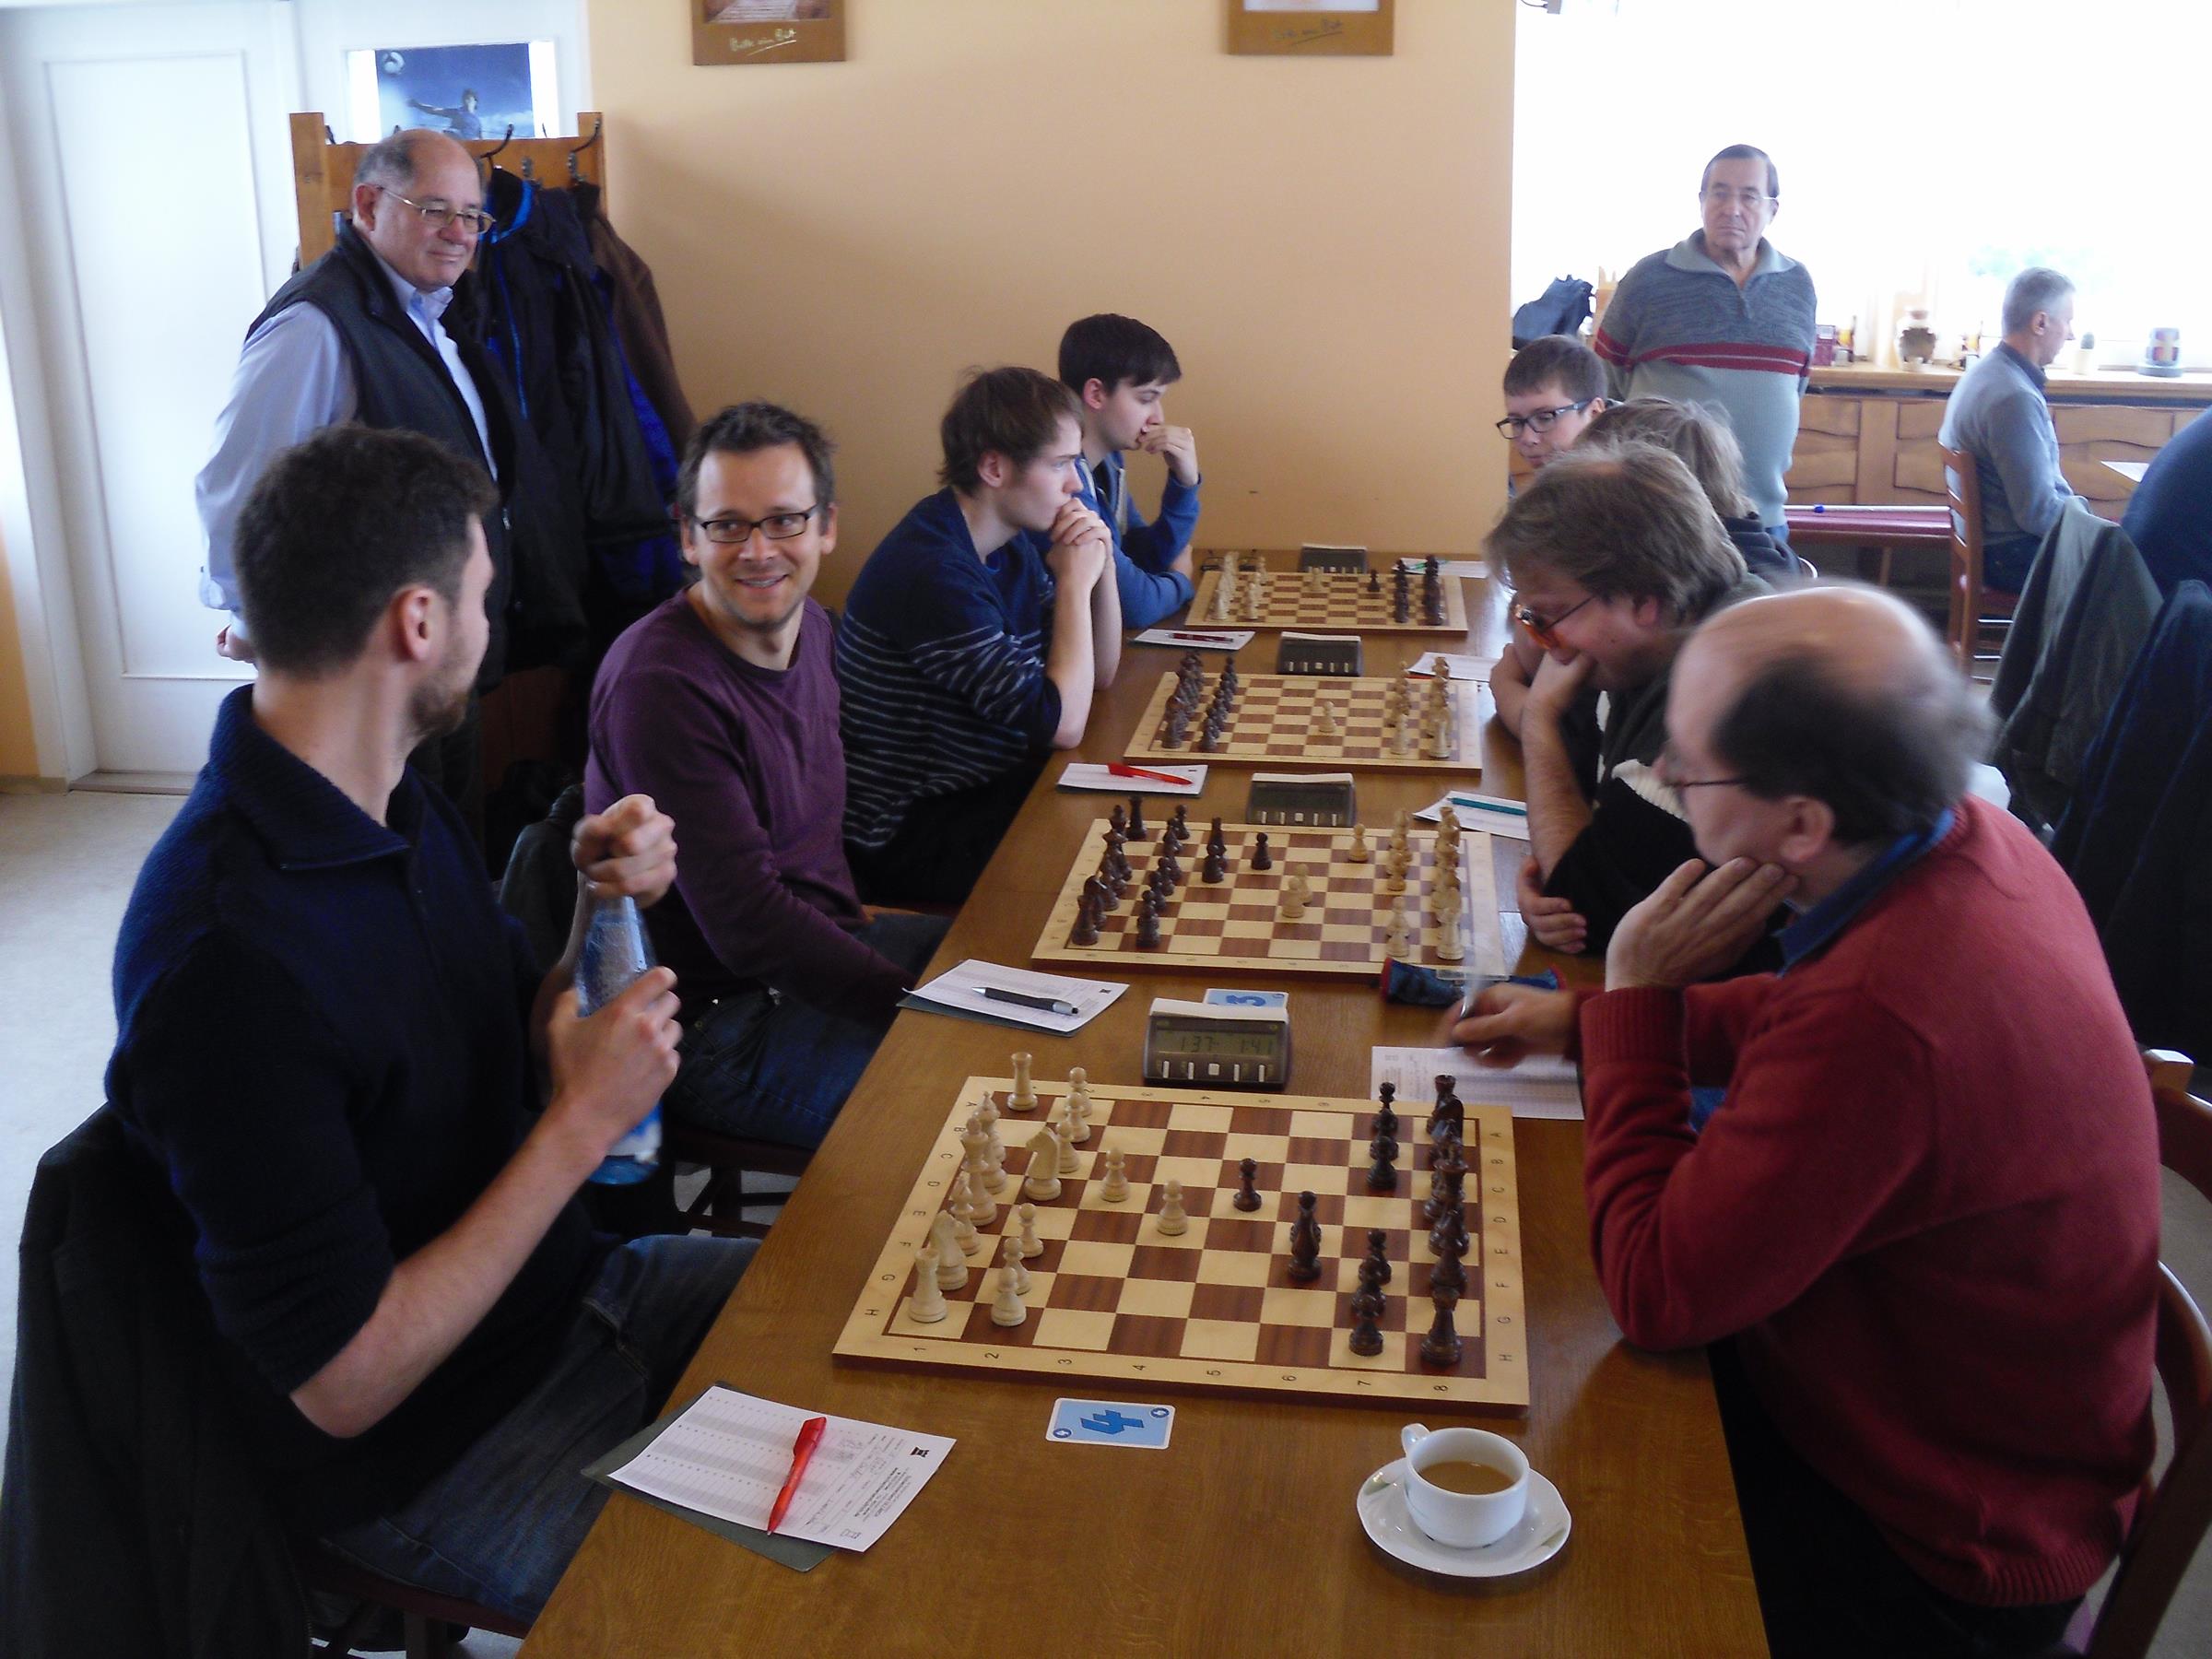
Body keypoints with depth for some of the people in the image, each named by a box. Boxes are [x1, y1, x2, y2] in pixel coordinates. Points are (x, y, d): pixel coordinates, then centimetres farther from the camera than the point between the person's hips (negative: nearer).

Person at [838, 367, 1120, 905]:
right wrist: (1075, 582, -15)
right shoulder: (932, 573, -26)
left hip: (986, 787, 9)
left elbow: (1098, 676, 12)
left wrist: (1101, 566, -4)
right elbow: (1063, 724, -24)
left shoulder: (1013, 543, 4)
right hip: (911, 835, -9)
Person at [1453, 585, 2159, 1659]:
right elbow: (1801, 1019, 13)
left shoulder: (1882, 1013, -39)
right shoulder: (1972, 840, -10)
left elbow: (1655, 1294, -27)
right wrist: (1585, 1019, 5)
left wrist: (1637, 994, -23)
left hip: (1934, 1556, -8)